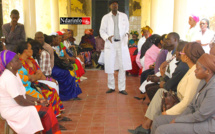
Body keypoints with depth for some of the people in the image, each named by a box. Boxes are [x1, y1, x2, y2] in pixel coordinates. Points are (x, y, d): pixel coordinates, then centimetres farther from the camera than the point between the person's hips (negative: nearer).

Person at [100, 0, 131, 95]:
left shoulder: (124, 16, 9)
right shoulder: (105, 17, 6)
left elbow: (127, 27, 15)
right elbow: (102, 30, 5)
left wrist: (127, 33, -7)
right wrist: (107, 37, -14)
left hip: (122, 44, 1)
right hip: (110, 44, -1)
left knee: (123, 67, -1)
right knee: (110, 67, 1)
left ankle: (121, 88, 8)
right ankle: (111, 87, 17)